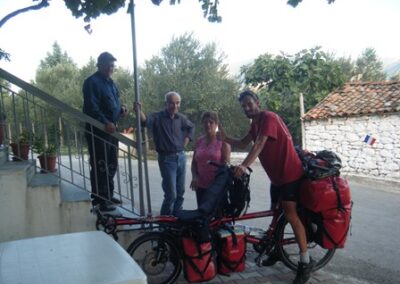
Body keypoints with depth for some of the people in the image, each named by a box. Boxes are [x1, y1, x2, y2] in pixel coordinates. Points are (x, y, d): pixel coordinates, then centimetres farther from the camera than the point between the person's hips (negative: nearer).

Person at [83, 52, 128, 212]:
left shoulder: (110, 83, 18)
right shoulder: (92, 82, -10)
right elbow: (91, 107, -20)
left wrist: (121, 110, 4)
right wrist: (105, 122, -30)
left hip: (111, 129, 9)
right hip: (97, 130, -9)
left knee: (111, 165, 16)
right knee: (99, 167, -6)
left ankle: (108, 195, 28)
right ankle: (99, 200, 2)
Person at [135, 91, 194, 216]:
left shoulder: (181, 118, 5)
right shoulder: (157, 117, -10)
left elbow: (191, 127, 26)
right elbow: (146, 121, -33)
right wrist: (138, 111, -53)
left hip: (181, 157, 6)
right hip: (167, 159, -6)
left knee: (180, 192, 14)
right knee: (171, 194, -8)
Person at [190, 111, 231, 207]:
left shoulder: (222, 140, -3)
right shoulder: (199, 141, 10)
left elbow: (226, 163, -7)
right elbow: (194, 162, 15)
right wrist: (194, 176, -1)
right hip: (201, 186, 5)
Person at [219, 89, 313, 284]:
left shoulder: (268, 117, -17)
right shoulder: (255, 122, 13)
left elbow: (259, 145, -30)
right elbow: (243, 143, 11)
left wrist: (244, 166, -42)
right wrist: (225, 139, -7)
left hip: (289, 173, -10)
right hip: (276, 174, 10)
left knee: (290, 215, -12)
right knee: (275, 211, 16)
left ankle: (305, 261, -3)